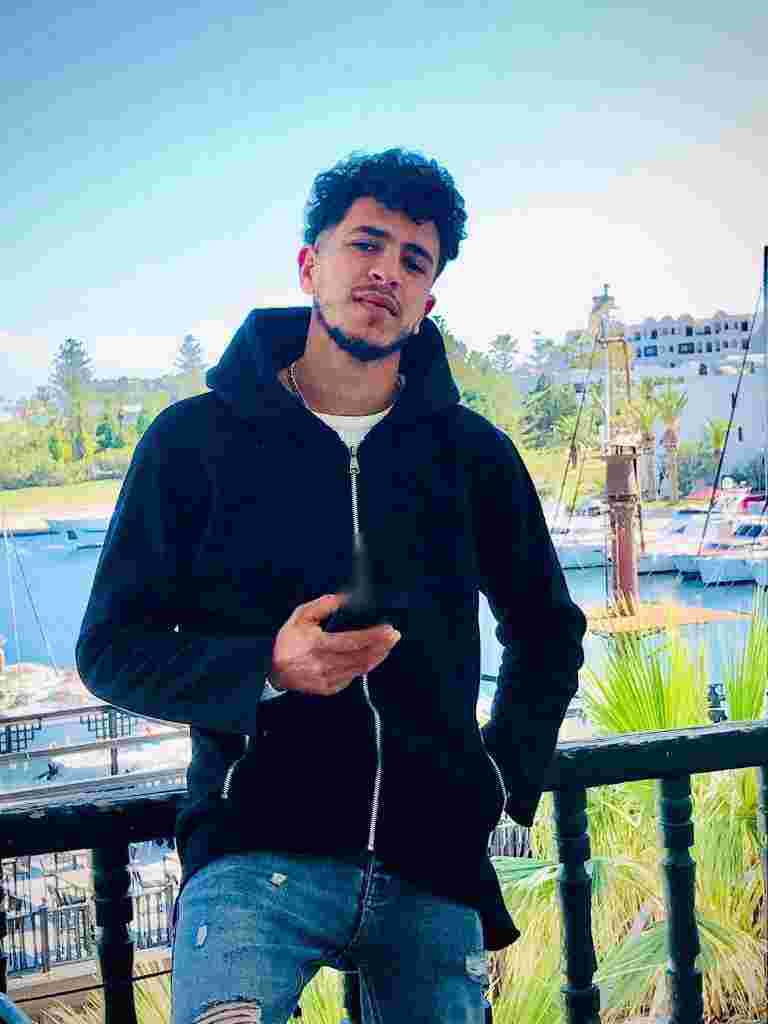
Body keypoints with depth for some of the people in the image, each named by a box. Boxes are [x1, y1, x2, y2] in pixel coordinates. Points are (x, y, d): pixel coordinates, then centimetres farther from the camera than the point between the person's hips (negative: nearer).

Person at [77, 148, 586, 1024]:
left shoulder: (474, 452, 11)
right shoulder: (196, 439, 4)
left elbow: (547, 631, 24)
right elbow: (111, 646, 2)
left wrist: (507, 775, 11)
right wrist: (268, 667, -15)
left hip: (436, 869, 4)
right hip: (257, 851, -3)